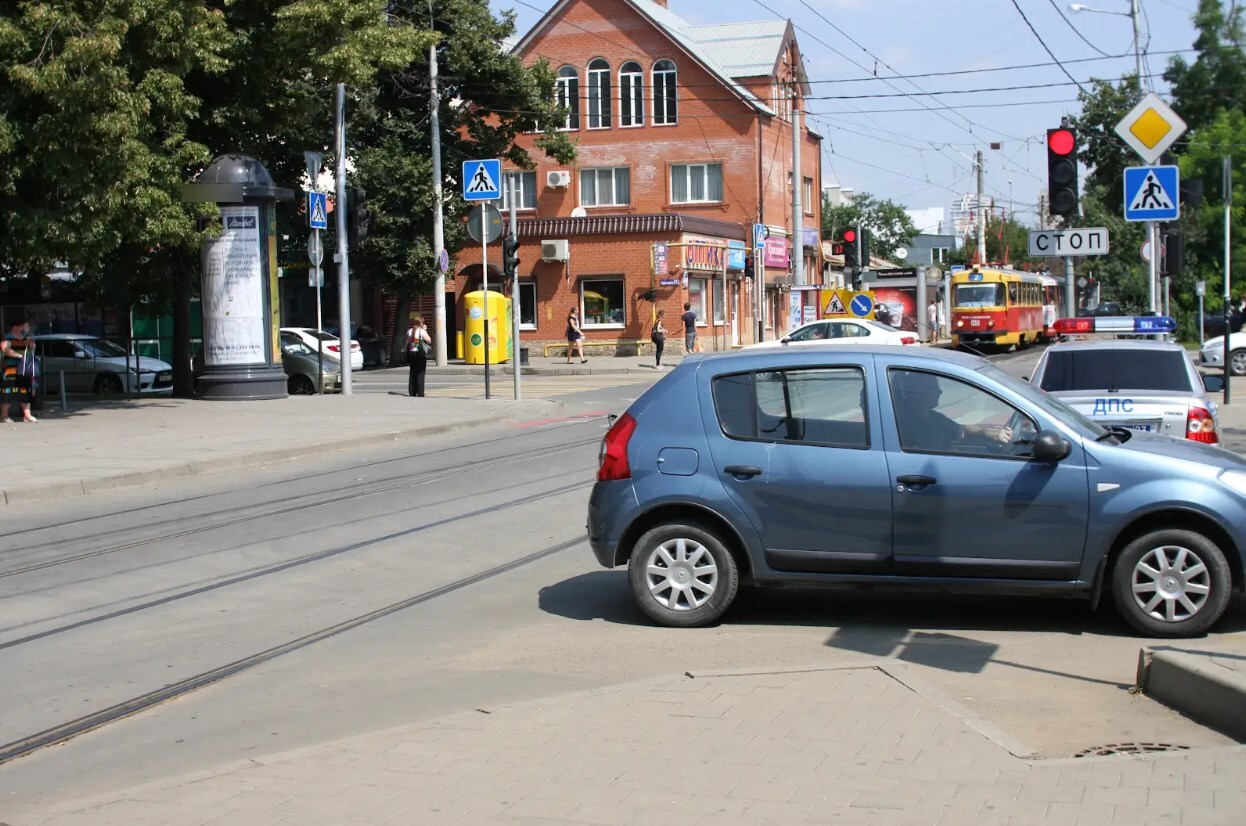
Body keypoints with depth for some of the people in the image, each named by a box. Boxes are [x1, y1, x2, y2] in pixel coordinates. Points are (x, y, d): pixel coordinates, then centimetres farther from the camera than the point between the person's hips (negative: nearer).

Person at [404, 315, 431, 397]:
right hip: (420, 354, -5)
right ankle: (420, 393, -6)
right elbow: (429, 340, -11)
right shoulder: (422, 331, -11)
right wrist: (425, 330, -4)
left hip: (411, 353, 5)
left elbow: (407, 343, 8)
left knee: (412, 373, 11)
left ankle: (412, 392, 12)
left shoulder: (409, 331, 6)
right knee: (420, 373, -2)